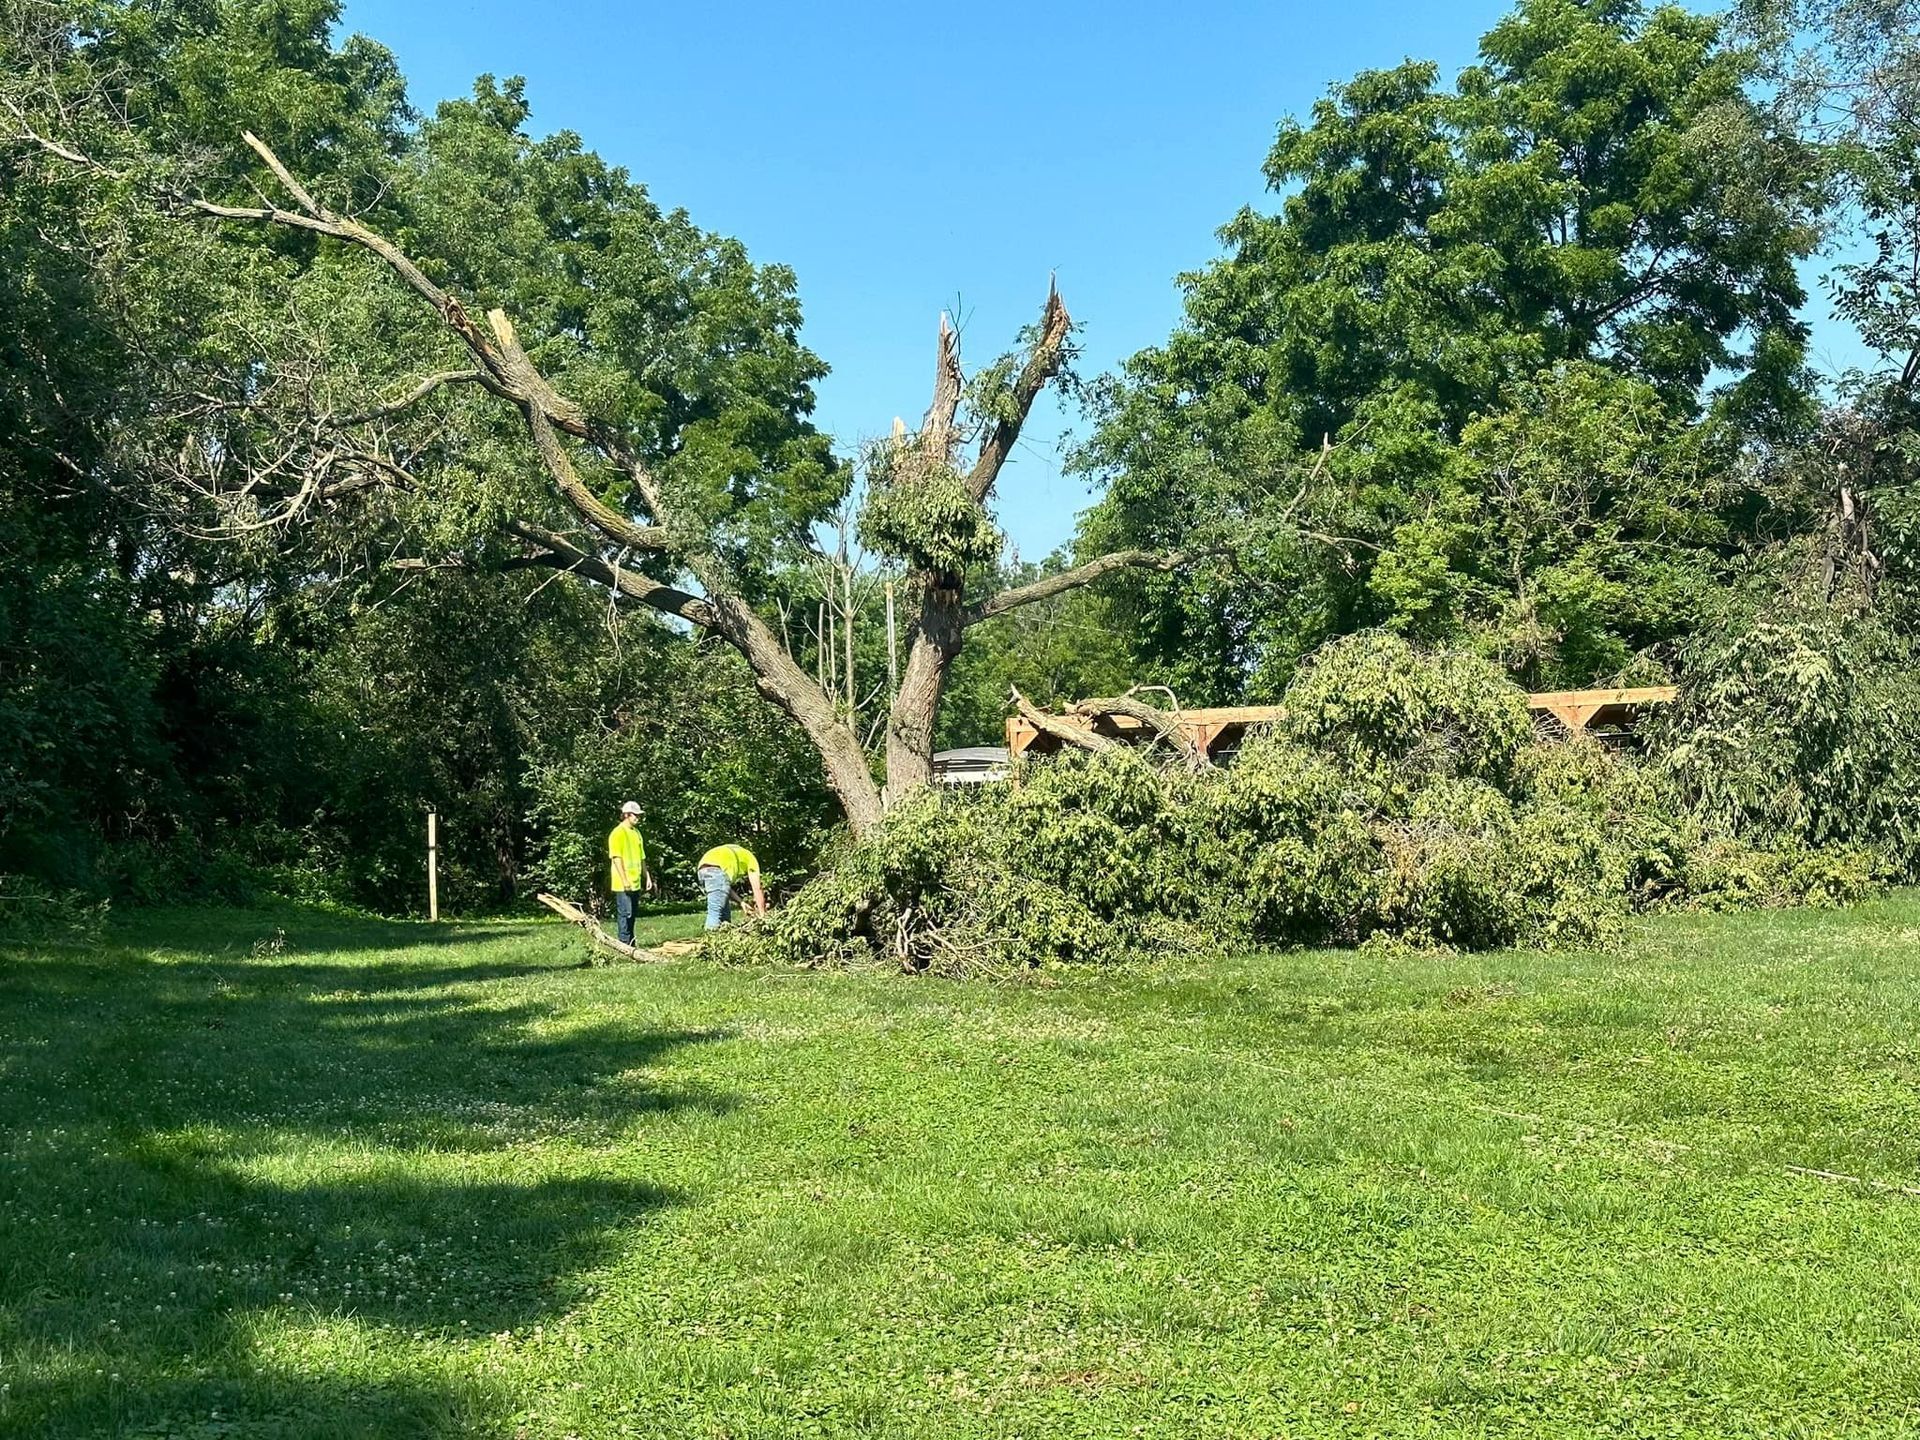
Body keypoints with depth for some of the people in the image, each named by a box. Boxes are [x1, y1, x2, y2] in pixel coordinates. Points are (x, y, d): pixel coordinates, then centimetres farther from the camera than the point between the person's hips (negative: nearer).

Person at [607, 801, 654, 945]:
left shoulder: (636, 832, 16)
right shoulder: (618, 833, -10)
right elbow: (616, 858, -16)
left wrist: (647, 876, 19)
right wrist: (624, 880, -20)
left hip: (636, 883, 8)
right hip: (623, 884, -8)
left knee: (632, 915, 11)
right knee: (625, 914, -9)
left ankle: (631, 945, 15)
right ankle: (624, 944, -6)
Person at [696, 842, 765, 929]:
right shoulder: (751, 859, 21)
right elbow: (757, 889, 13)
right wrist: (763, 915, 14)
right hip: (716, 869, -8)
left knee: (725, 912, 13)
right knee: (715, 912, -11)